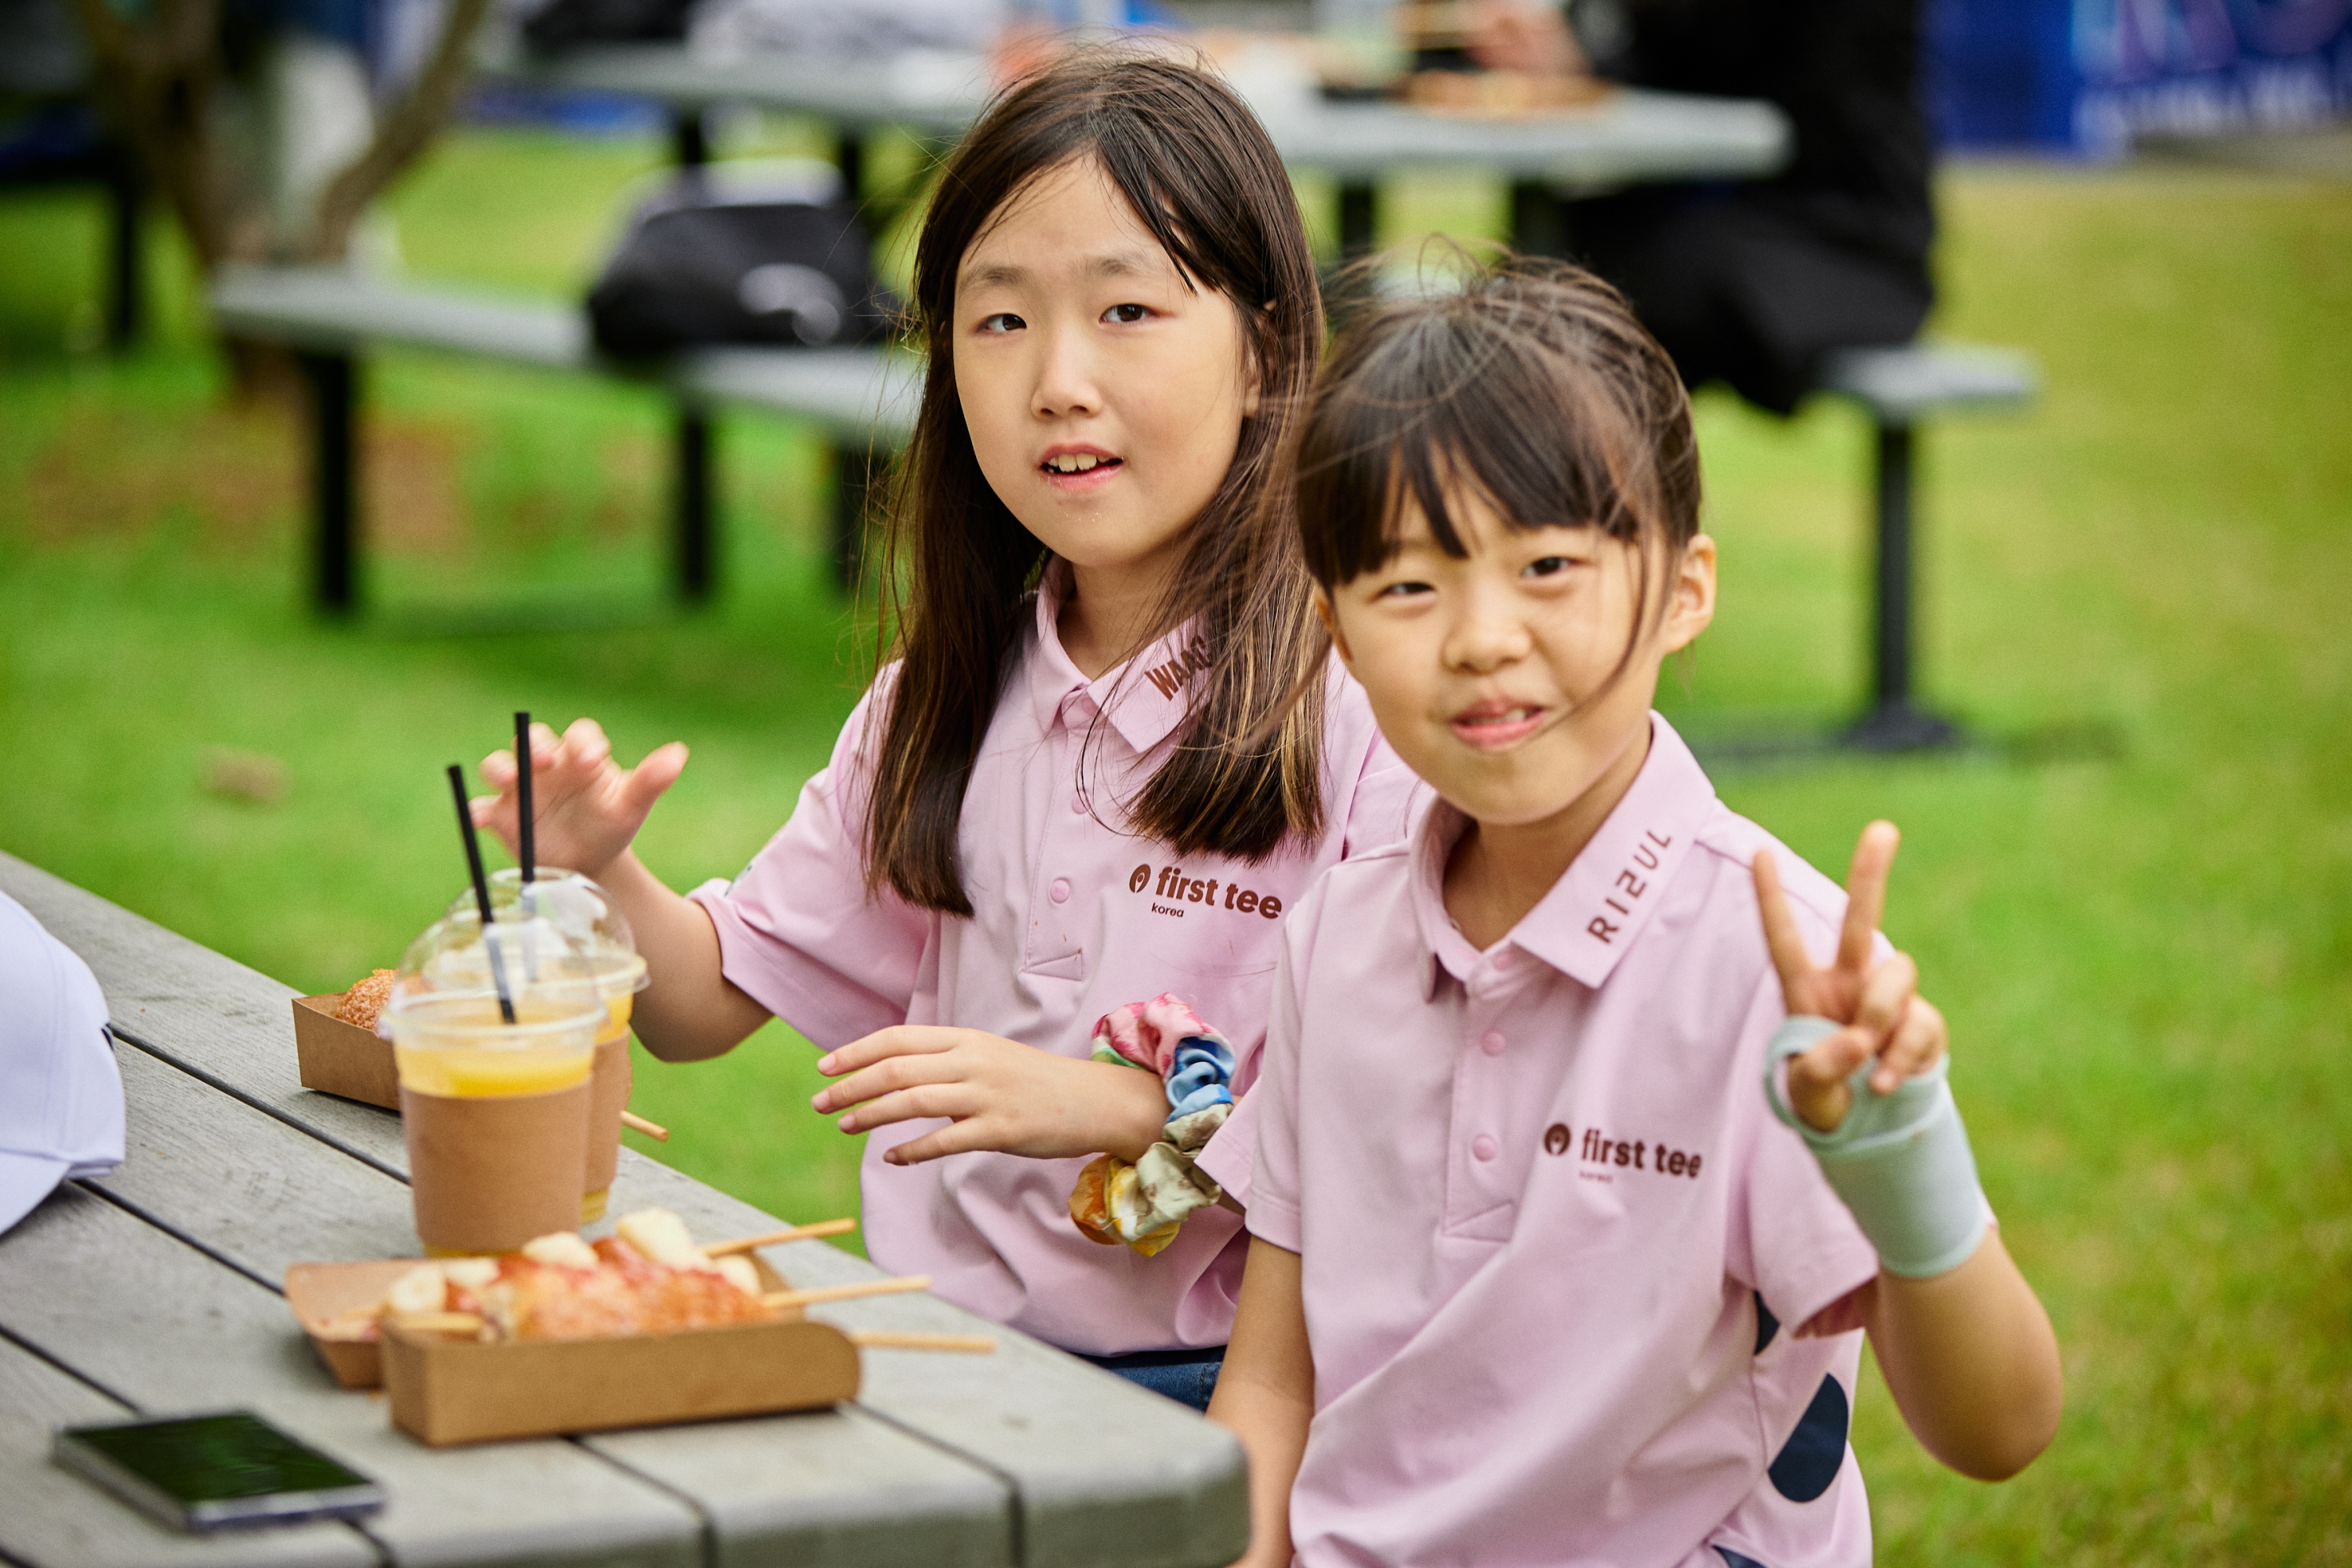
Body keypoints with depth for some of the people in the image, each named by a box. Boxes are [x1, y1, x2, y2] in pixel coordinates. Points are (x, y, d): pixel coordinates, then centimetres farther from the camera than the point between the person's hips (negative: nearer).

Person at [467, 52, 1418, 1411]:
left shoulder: (1360, 706, -8)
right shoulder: (942, 704, 13)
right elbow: (715, 1002, 17)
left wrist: (1121, 1107, -20)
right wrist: (607, 880, -4)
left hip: (1211, 1388, -6)